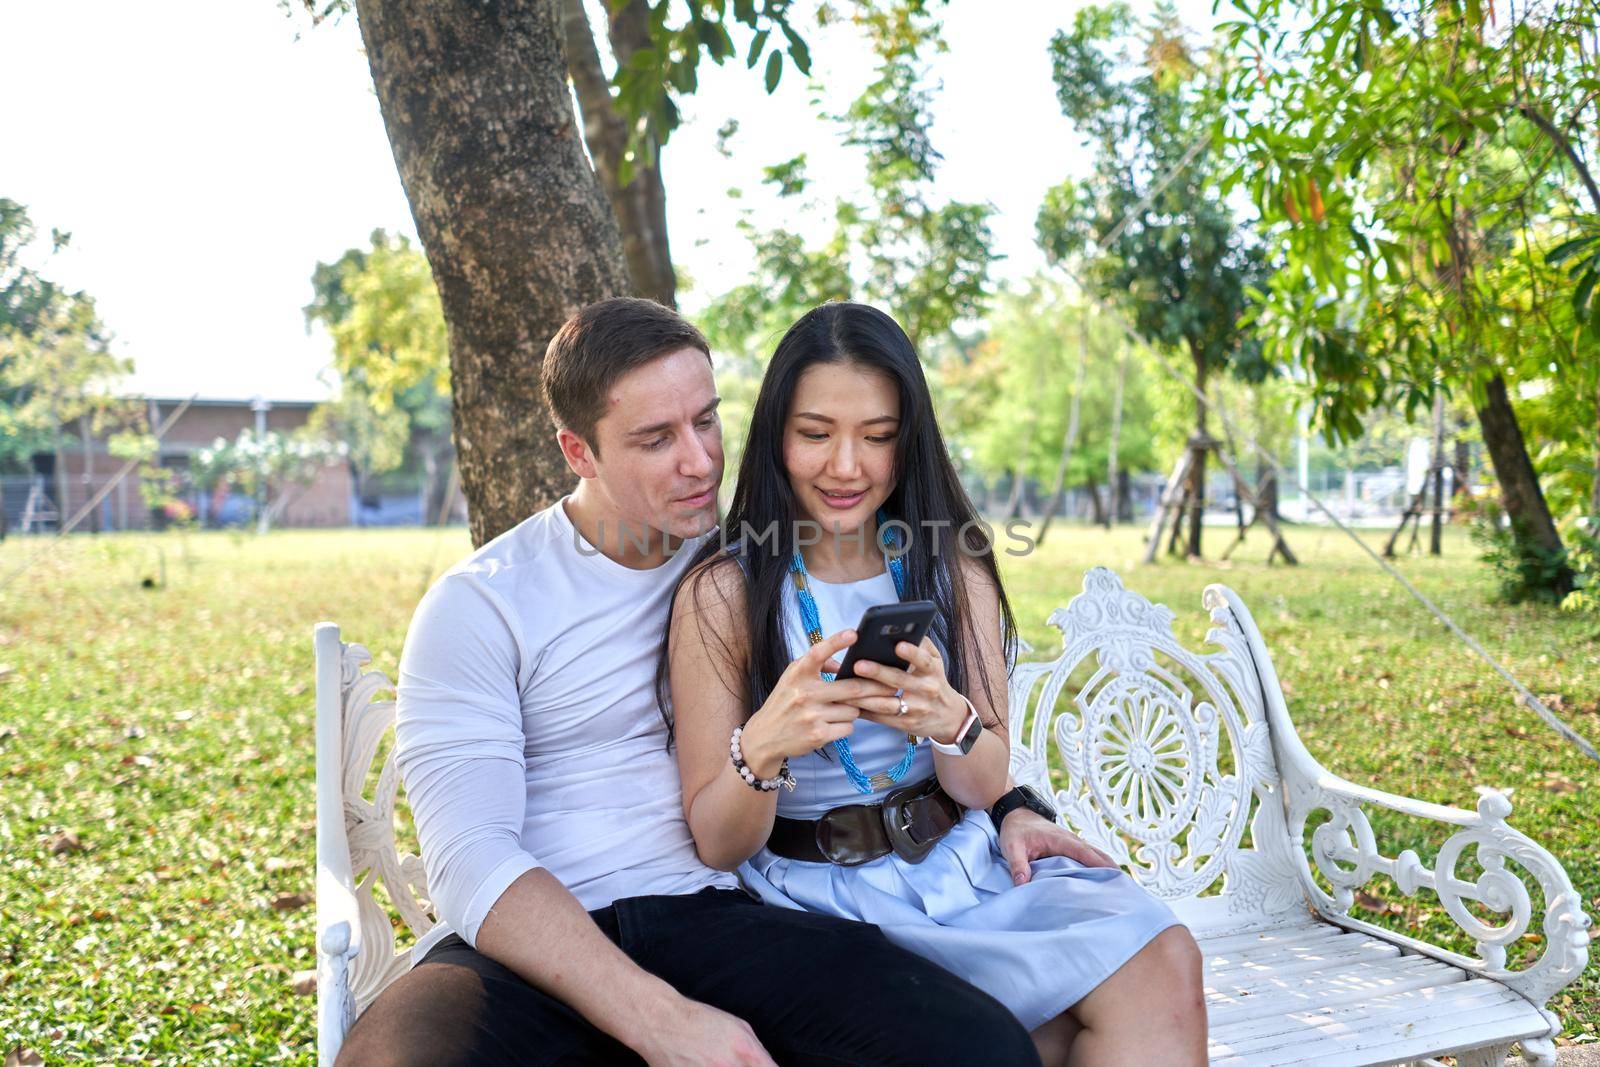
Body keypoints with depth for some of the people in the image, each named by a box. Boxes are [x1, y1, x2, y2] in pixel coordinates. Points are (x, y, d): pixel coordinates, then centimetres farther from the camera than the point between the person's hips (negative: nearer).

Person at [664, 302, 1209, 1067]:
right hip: (825, 900, -4)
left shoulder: (954, 565, 6)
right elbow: (717, 846, -5)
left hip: (967, 866, 4)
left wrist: (948, 719, -22)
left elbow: (988, 786, 2)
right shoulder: (723, 593, -5)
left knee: (1162, 961, -22)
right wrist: (764, 745, -28)